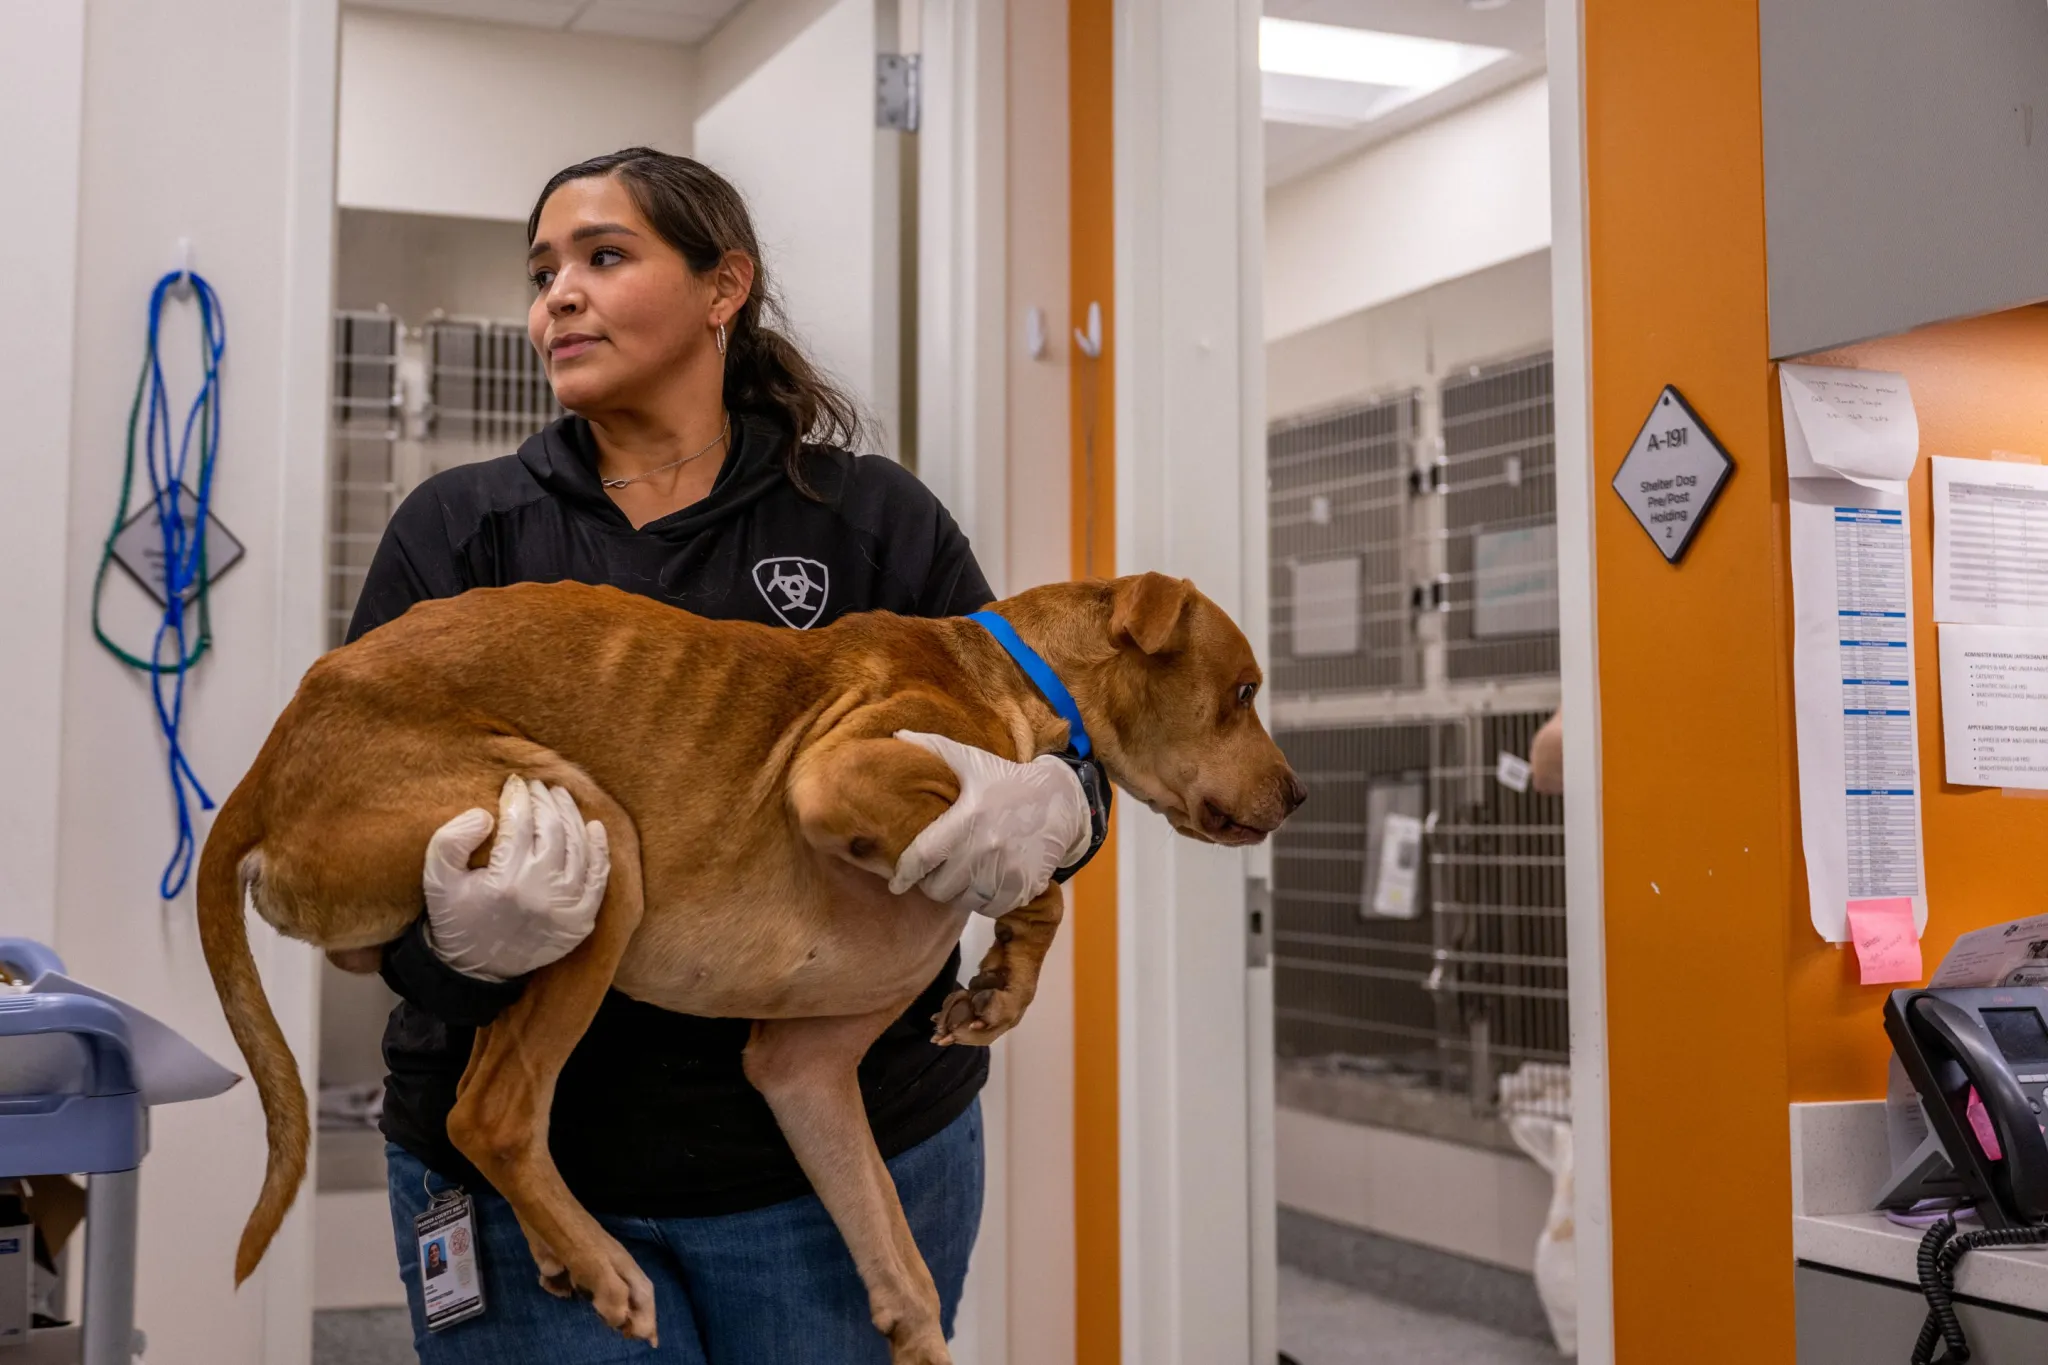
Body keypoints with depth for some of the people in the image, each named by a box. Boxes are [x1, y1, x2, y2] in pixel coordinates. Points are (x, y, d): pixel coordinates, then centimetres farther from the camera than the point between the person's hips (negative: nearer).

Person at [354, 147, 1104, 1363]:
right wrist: (458, 936, -25)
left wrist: (1045, 809, -23)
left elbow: (1031, 743, 1)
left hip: (846, 1154, 0)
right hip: (525, 1175, 0)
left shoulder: (875, 520, 1)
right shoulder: (458, 532, 3)